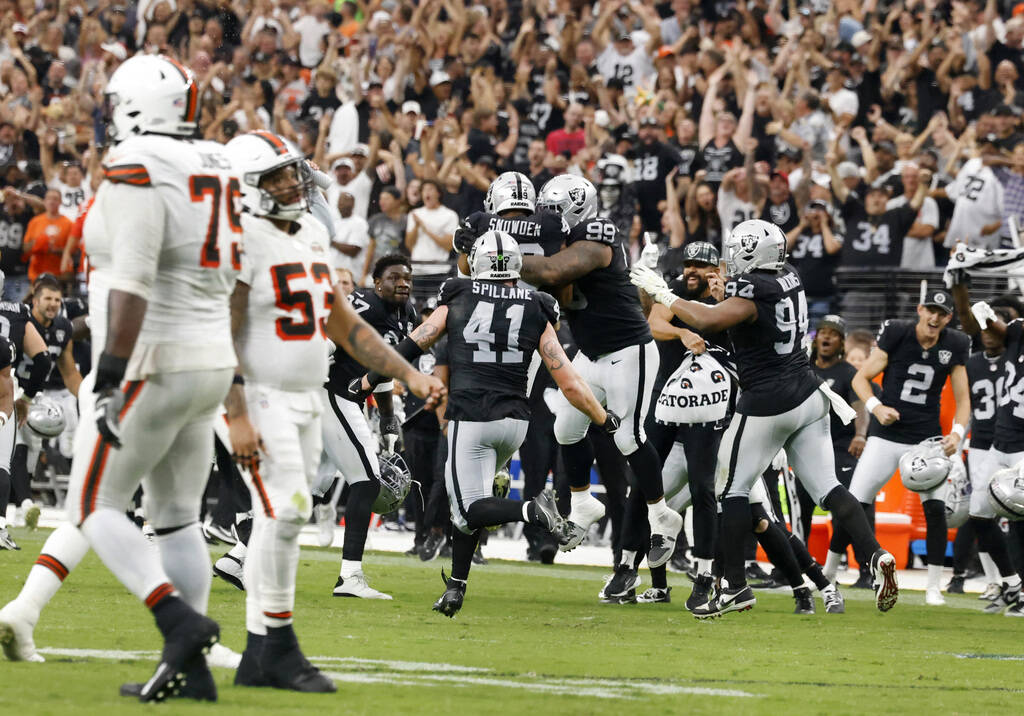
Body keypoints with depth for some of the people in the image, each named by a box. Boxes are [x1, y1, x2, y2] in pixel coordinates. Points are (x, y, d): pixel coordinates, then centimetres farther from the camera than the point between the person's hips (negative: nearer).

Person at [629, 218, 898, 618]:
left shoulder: (754, 290, -17)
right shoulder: (788, 278, 7)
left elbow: (707, 321, -27)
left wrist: (662, 294, -17)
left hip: (768, 404, -8)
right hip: (807, 397, 8)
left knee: (732, 489, 4)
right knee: (825, 487, 6)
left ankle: (735, 586, 4)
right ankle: (876, 557, -9)